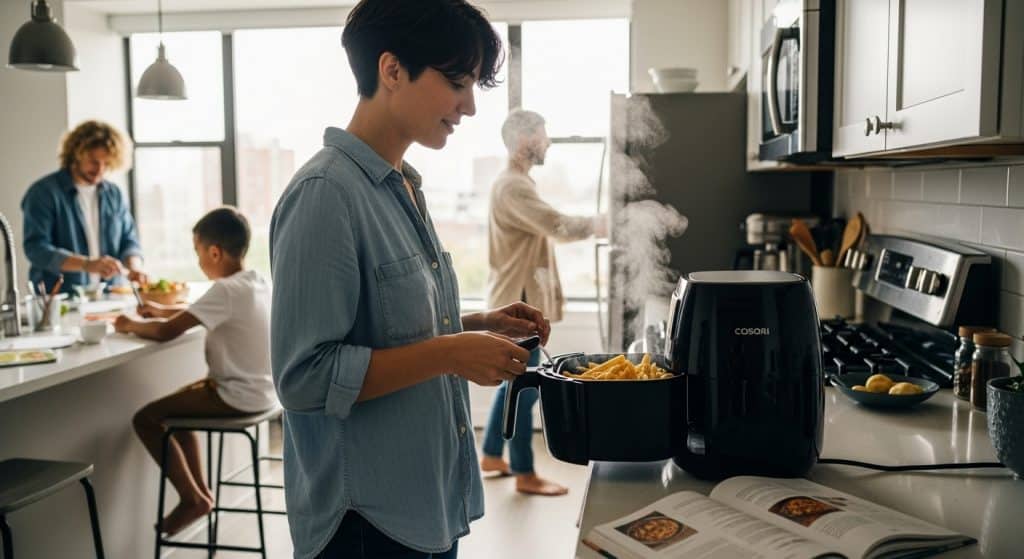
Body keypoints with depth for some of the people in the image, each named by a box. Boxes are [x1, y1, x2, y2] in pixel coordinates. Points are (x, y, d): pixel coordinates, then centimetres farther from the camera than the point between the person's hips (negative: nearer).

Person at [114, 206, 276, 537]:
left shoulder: (226, 290, -22)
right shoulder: (255, 283, 6)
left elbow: (167, 332, -23)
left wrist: (131, 325, -5)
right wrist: (166, 310, 15)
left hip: (240, 397, -10)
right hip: (257, 389, 10)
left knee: (146, 418, -4)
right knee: (177, 401, 26)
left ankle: (192, 498, 4)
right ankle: (199, 491, 26)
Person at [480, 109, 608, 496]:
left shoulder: (516, 183, 17)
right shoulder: (512, 187, -19)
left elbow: (546, 228, 17)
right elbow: (559, 226, -27)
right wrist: (601, 223, -21)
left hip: (519, 300, 11)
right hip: (517, 302, -11)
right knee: (525, 386, -3)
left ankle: (491, 455, 29)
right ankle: (525, 475, 6)